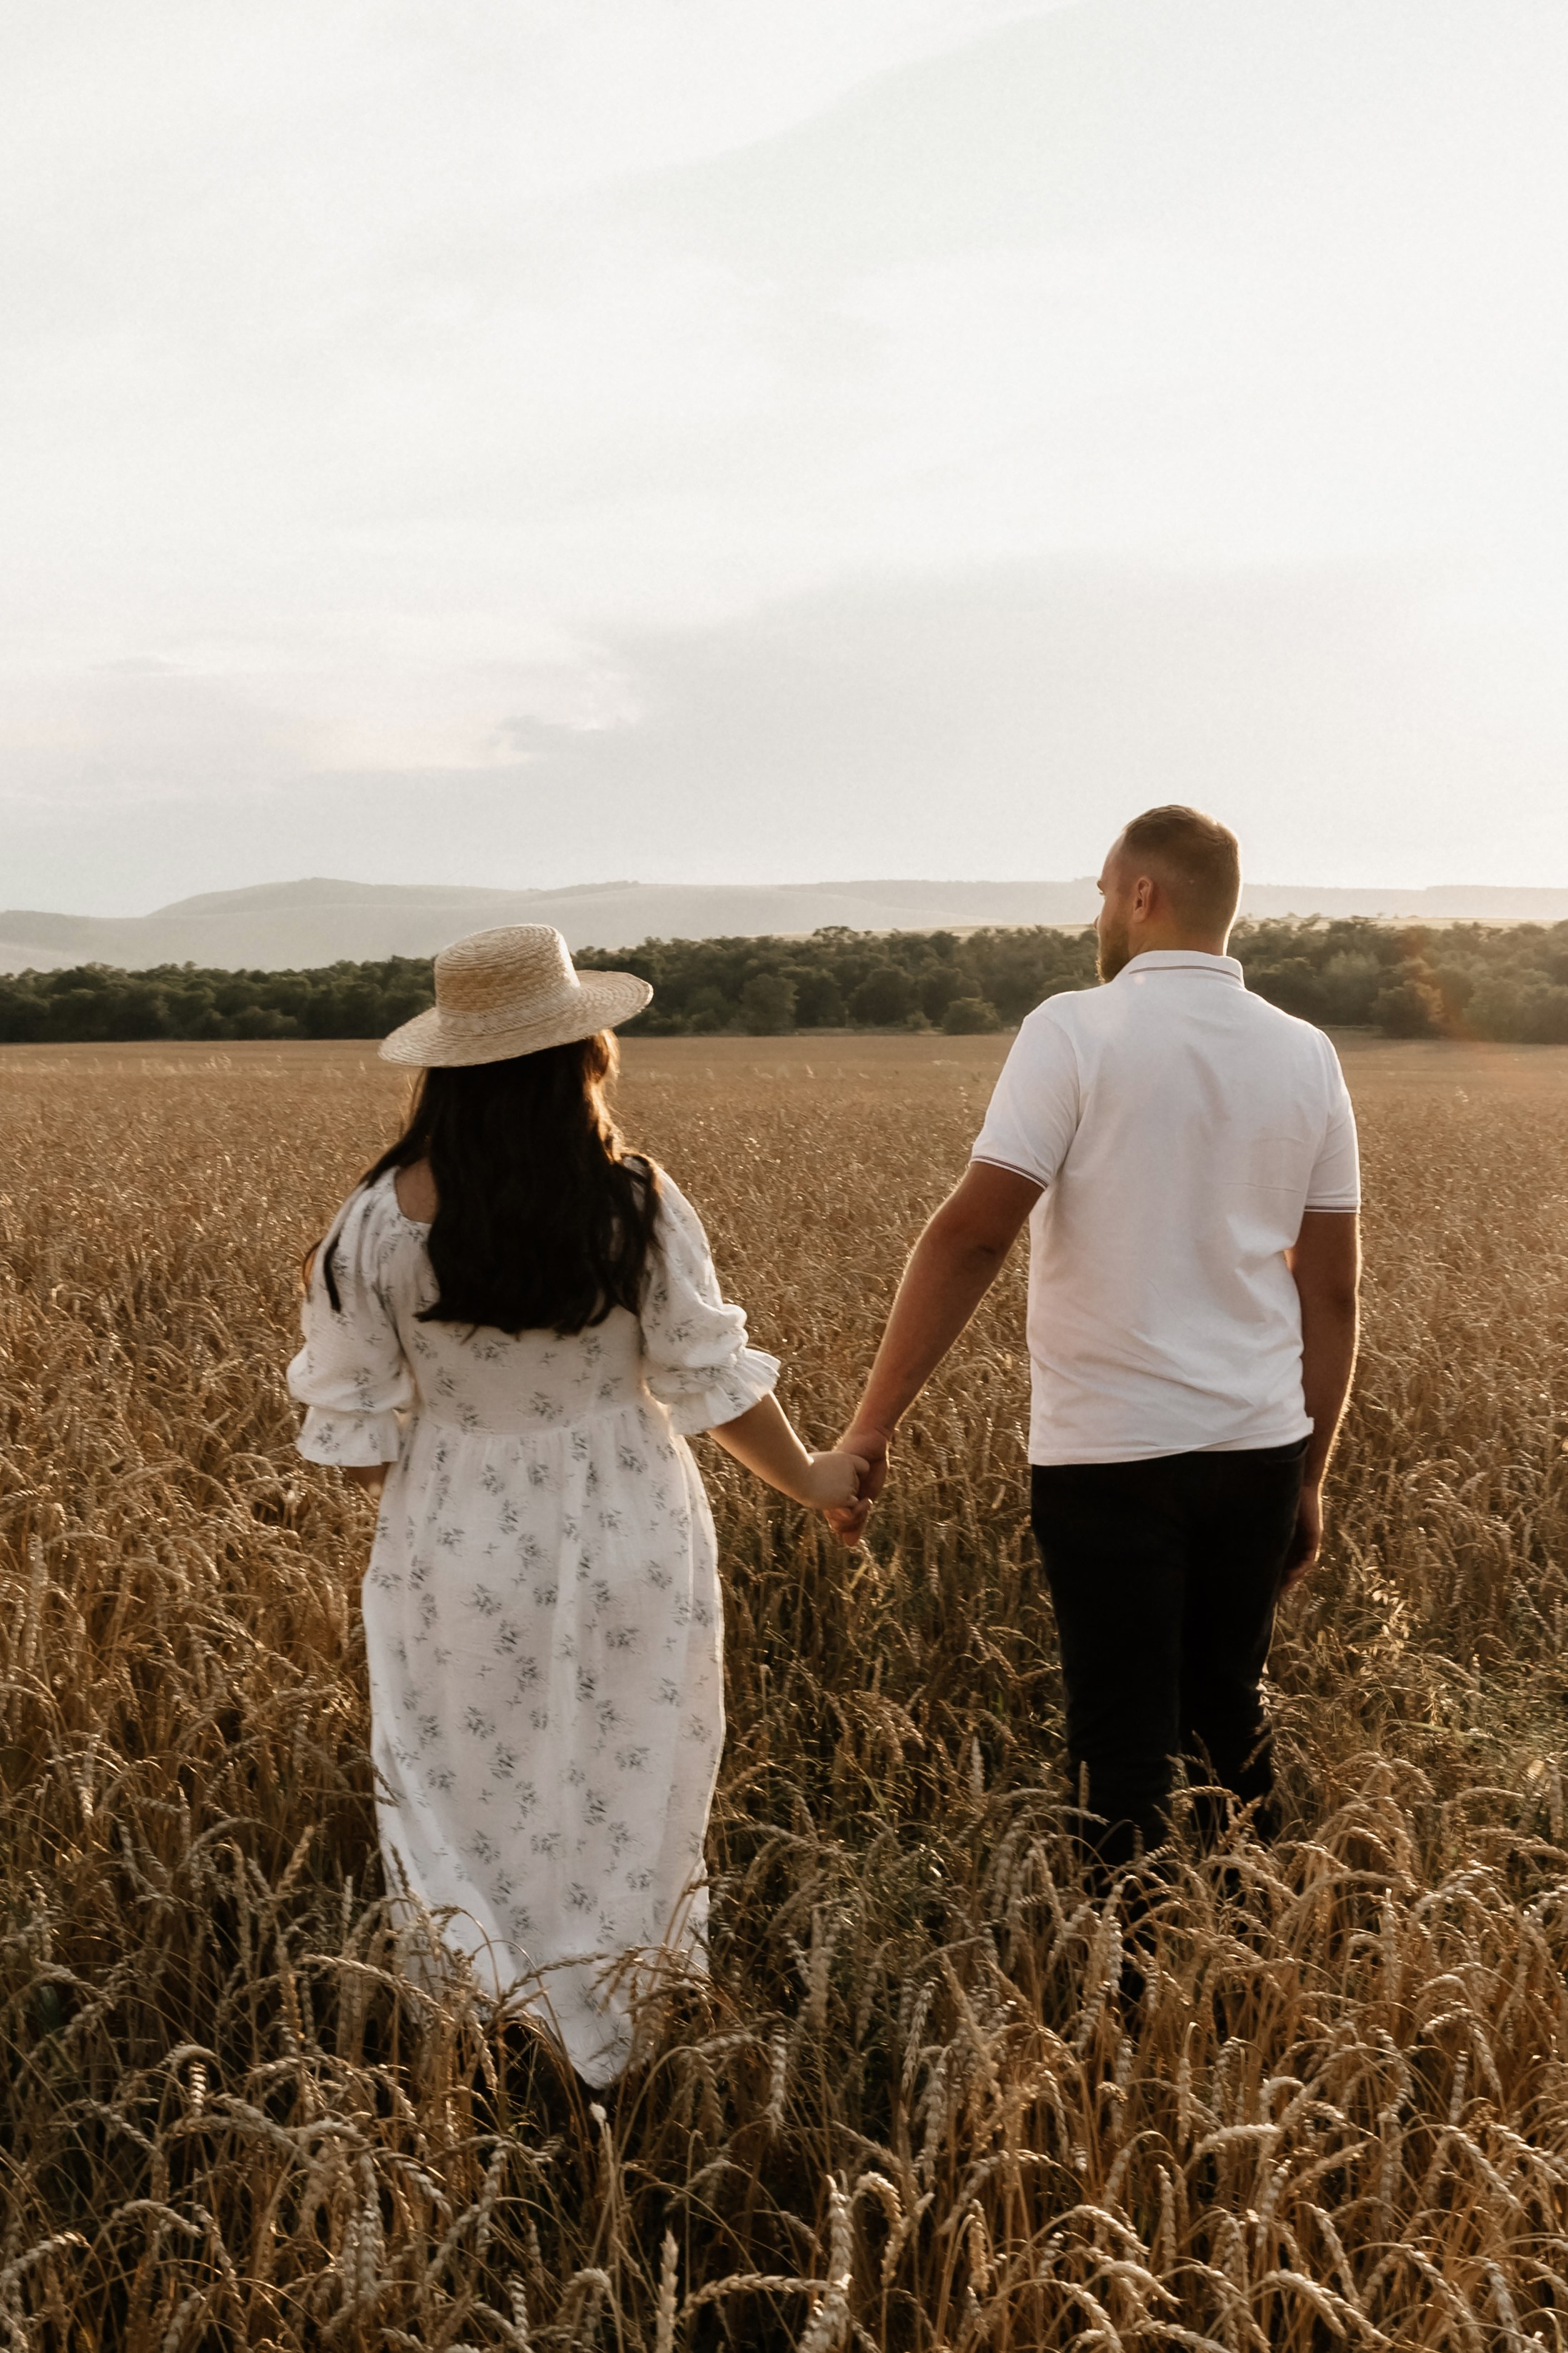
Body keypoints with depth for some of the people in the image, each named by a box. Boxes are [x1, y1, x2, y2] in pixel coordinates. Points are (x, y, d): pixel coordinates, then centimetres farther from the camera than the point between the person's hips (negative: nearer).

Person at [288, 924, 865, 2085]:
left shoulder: (381, 1219, -12)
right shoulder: (638, 1203, -15)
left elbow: (355, 1423, -6)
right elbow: (714, 1381, -8)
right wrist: (809, 1477, 10)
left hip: (459, 1553, 0)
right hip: (628, 1546, 0)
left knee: (470, 1814, 17)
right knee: (619, 1812, 17)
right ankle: (603, 2063, 31)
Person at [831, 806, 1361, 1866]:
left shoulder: (1077, 1032, -9)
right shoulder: (1305, 1056, 6)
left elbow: (972, 1234, -18)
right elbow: (1331, 1293, 8)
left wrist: (873, 1428, -15)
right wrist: (1309, 1479, 16)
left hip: (1113, 1452, -5)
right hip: (1257, 1448, 5)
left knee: (1126, 1743, 6)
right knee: (1231, 1718, 20)